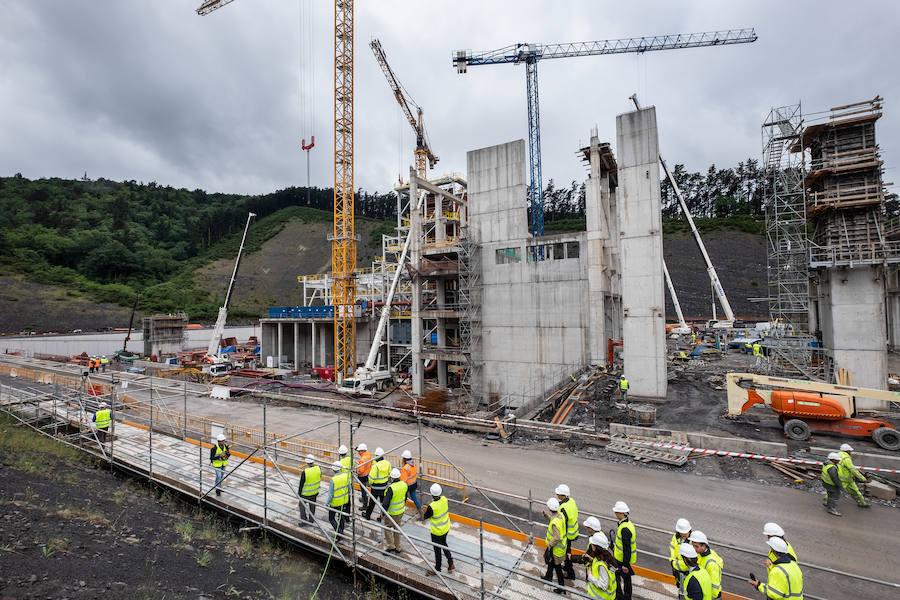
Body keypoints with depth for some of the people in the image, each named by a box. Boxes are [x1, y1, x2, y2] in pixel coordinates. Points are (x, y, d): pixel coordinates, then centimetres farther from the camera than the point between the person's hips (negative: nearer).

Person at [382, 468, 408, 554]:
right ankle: (397, 548, 31)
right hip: (401, 511, 6)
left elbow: (386, 502, -22)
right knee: (397, 528, 21)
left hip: (391, 513, -6)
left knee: (387, 528, 15)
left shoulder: (391, 488, -30)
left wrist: (383, 512, -8)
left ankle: (391, 546, 19)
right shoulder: (404, 484, -9)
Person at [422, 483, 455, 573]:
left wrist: (423, 511, 4)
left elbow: (424, 518, -15)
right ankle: (451, 564, 33)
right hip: (446, 528, 6)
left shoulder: (432, 507, -33)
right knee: (443, 544, 29)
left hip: (437, 532, -6)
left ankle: (437, 569, 35)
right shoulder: (444, 499, -17)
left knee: (437, 549, 16)